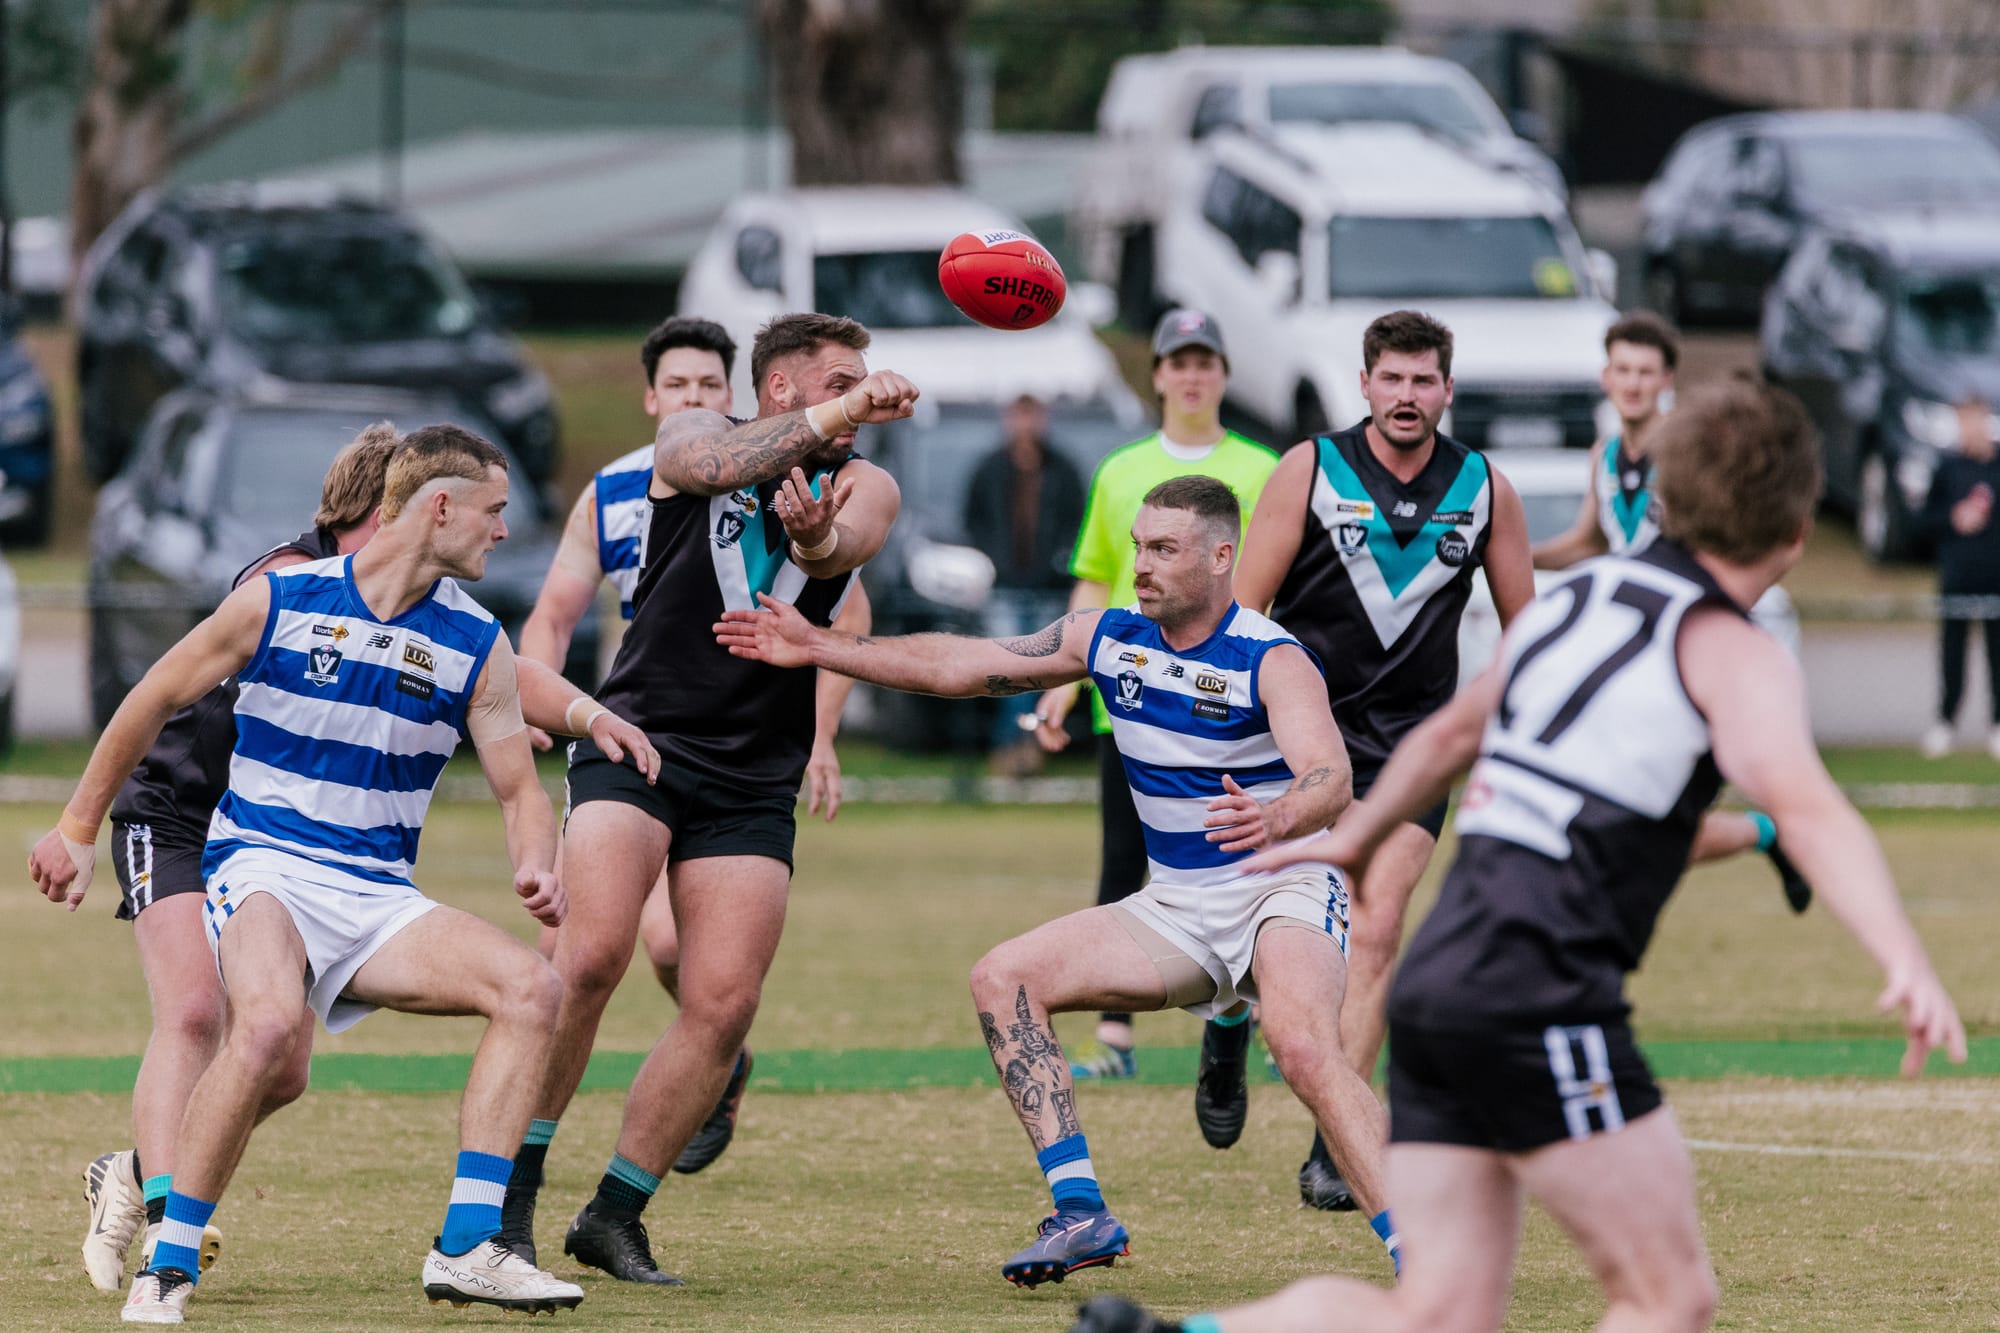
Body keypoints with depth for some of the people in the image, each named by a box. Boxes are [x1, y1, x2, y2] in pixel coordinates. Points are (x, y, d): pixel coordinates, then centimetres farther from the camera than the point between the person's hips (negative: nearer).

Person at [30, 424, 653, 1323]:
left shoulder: (477, 645, 5)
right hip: (261, 868, -4)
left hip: (377, 900, 4)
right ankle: (167, 1266, -25)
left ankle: (465, 1250, -19)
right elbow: (153, 703, 8)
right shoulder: (279, 600, -4)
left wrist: (536, 868, -13)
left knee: (530, 987, -20)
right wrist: (77, 829, 15)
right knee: (269, 1024, -36)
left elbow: (518, 788, 11)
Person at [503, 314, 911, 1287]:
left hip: (751, 784, 3)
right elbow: (720, 464, -24)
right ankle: (508, 1195, -12)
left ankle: (614, 1216, 8)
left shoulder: (865, 488, 7)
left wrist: (817, 536, -42)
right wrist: (839, 413, -35)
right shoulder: (690, 440, 2)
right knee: (592, 954, -22)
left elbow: (841, 549, -18)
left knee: (723, 1007, -7)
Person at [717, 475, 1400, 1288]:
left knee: (1303, 1046, -34)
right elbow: (963, 666, 10)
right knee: (1003, 981, -6)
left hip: (1282, 886, -7)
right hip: (1177, 907, 7)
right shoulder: (1111, 640, 4)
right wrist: (818, 649, 6)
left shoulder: (1271, 661, -16)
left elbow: (1330, 774, -32)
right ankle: (1082, 1213, -7)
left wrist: (1276, 817, -55)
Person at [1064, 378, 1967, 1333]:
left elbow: (1453, 730, 37)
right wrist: (1905, 964, -36)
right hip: (1539, 994, -8)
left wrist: (1358, 833, 56)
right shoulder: (1732, 656, -4)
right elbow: (1804, 807, -22)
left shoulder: (1573, 601, 20)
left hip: (1438, 970, 8)